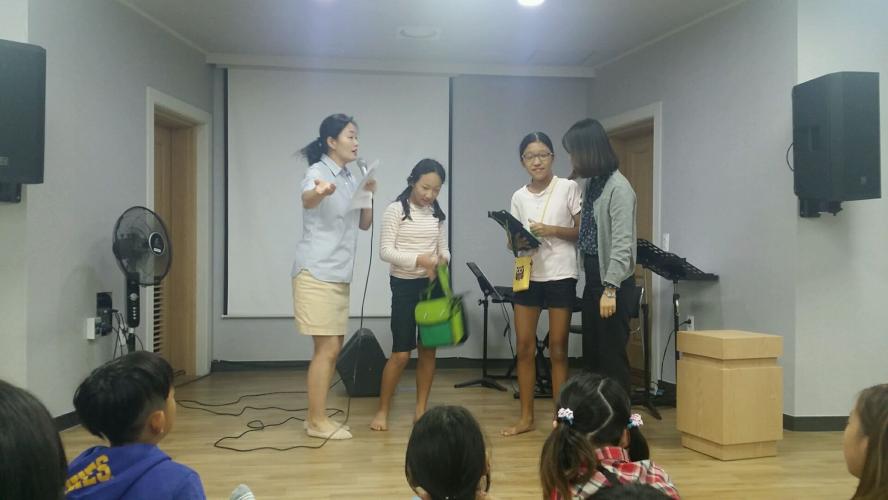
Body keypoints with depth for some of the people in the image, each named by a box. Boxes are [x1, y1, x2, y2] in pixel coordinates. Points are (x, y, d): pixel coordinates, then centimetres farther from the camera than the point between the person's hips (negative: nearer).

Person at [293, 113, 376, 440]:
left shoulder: (349, 178, 13)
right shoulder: (318, 171, -11)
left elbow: (364, 224, 15)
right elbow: (307, 200, -35)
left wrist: (369, 195, -2)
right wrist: (320, 192, -58)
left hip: (339, 275, 9)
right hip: (317, 273, -9)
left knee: (332, 349, 11)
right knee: (327, 348, -8)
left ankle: (317, 418, 20)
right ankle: (317, 421, 1)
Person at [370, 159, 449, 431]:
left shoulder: (437, 214, 7)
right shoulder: (396, 210, -8)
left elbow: (443, 248, 10)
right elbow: (385, 251, -14)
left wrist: (442, 258, -14)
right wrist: (418, 259, -27)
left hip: (432, 285, 5)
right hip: (404, 285, -4)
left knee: (429, 350, 6)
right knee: (401, 354, -4)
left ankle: (421, 409, 18)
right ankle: (382, 410, 12)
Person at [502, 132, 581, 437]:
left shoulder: (568, 188, -2)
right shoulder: (519, 197, 9)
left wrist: (553, 231, -16)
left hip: (561, 276, -4)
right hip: (528, 275, 4)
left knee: (558, 350, 1)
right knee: (525, 348, 5)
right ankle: (526, 417, 16)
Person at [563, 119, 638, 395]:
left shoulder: (618, 188, -14)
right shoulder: (591, 183, 13)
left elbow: (622, 244, -19)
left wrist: (610, 289, -22)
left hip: (613, 284, -9)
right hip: (592, 280, 9)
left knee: (612, 356, -1)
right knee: (591, 355, 14)